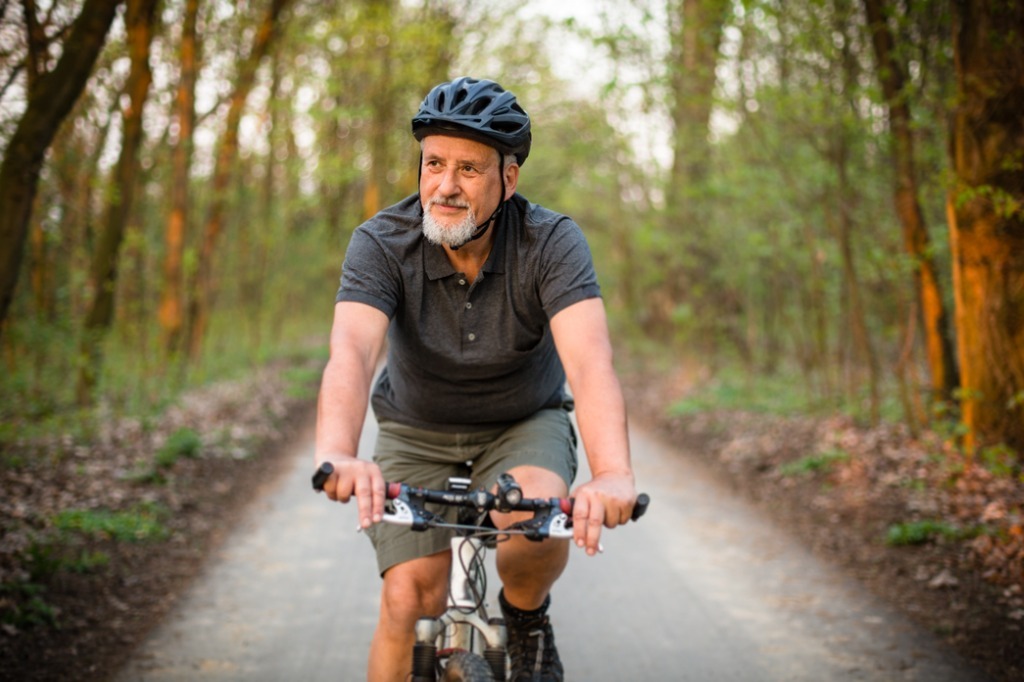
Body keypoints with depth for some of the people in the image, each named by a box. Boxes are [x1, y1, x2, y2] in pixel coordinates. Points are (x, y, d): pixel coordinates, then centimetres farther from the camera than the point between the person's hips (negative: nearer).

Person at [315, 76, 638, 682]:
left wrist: (614, 474, -57)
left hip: (525, 426, -1)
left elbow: (589, 360, -38)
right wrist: (337, 455, -59)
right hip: (417, 433, 1)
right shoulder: (382, 243, -21)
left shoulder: (552, 242, -23)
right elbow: (352, 352, -38)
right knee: (410, 599, -14)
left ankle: (527, 617, 1)